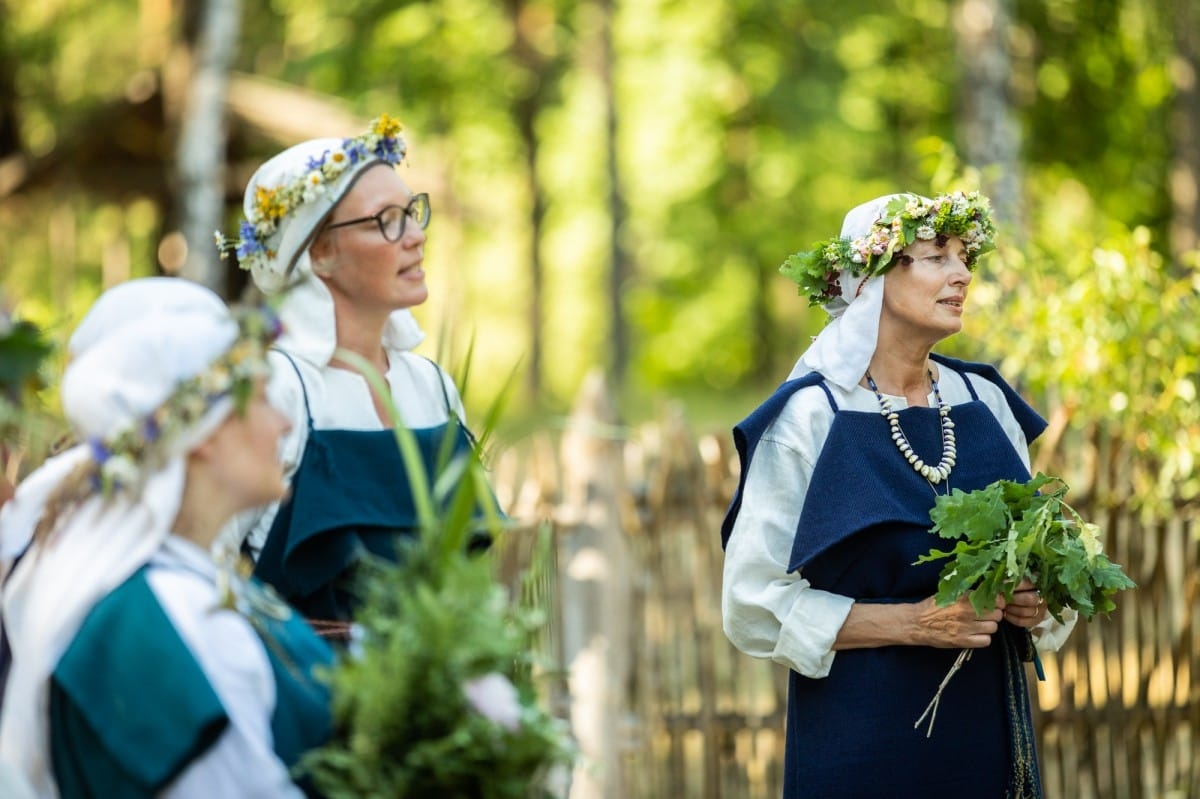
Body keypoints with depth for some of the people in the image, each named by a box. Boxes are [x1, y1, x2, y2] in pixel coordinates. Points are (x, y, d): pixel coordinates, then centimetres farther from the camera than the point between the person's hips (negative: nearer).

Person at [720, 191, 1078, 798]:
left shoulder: (987, 404, 6)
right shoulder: (811, 418, -9)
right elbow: (753, 606, -11)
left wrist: (1034, 603, -6)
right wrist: (912, 623, -18)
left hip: (988, 724, 5)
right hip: (862, 741, -5)